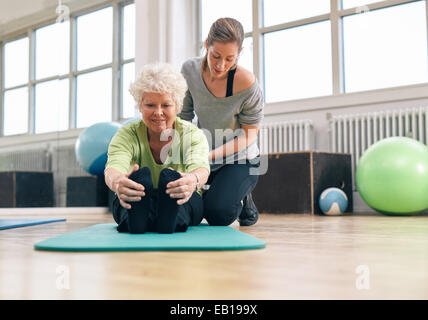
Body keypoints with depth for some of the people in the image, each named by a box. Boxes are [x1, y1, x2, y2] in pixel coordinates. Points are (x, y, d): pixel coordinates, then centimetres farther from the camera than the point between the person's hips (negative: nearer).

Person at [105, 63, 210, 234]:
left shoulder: (193, 135, -8)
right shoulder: (127, 135, -8)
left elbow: (201, 167, -30)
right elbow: (114, 167, -29)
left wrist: (193, 180, -57)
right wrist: (117, 182, -57)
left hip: (183, 207, 1)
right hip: (133, 206, 0)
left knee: (169, 177, -34)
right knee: (141, 175, -35)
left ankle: (169, 219, -59)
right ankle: (136, 218, -62)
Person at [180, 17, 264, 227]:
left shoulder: (246, 83, -25)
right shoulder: (190, 70, -12)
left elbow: (249, 134, -17)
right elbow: (183, 116, -2)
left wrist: (210, 155, -28)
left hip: (239, 160, -4)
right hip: (203, 158, 4)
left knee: (217, 215, -24)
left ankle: (243, 197, 12)